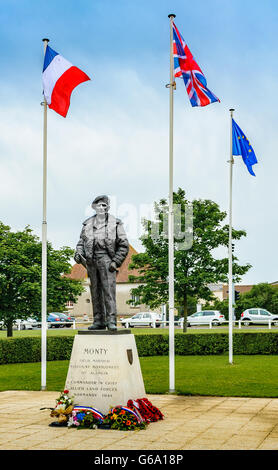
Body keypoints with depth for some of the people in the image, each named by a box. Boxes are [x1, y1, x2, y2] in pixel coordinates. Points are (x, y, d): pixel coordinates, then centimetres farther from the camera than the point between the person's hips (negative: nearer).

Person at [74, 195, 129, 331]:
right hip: (91, 260, 4)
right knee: (95, 291, 5)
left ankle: (111, 321, -10)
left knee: (109, 289, -11)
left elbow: (124, 245, 3)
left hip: (106, 260, -4)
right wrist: (78, 253, -2)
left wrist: (116, 262, -6)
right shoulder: (87, 224, 14)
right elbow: (81, 241, 19)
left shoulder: (115, 223, 4)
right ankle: (99, 321, 11)